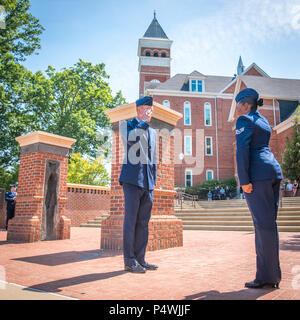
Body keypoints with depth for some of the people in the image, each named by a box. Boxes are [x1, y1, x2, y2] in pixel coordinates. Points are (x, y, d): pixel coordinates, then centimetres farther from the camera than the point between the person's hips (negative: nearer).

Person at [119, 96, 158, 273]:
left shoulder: (153, 132, 23)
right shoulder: (127, 124, 6)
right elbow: (130, 139, -18)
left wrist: (153, 181, 17)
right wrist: (144, 122, -9)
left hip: (148, 181, 6)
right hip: (133, 178, -6)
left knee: (143, 222, 7)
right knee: (131, 220, -4)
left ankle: (140, 258, 15)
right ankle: (129, 260, 5)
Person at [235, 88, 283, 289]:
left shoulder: (244, 120, -3)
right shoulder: (264, 121, 23)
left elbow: (243, 150, -13)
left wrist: (244, 180, -16)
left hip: (258, 173, -9)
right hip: (273, 170, 9)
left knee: (264, 224, -6)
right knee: (268, 223, 10)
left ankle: (267, 276, 2)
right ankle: (273, 274, 17)